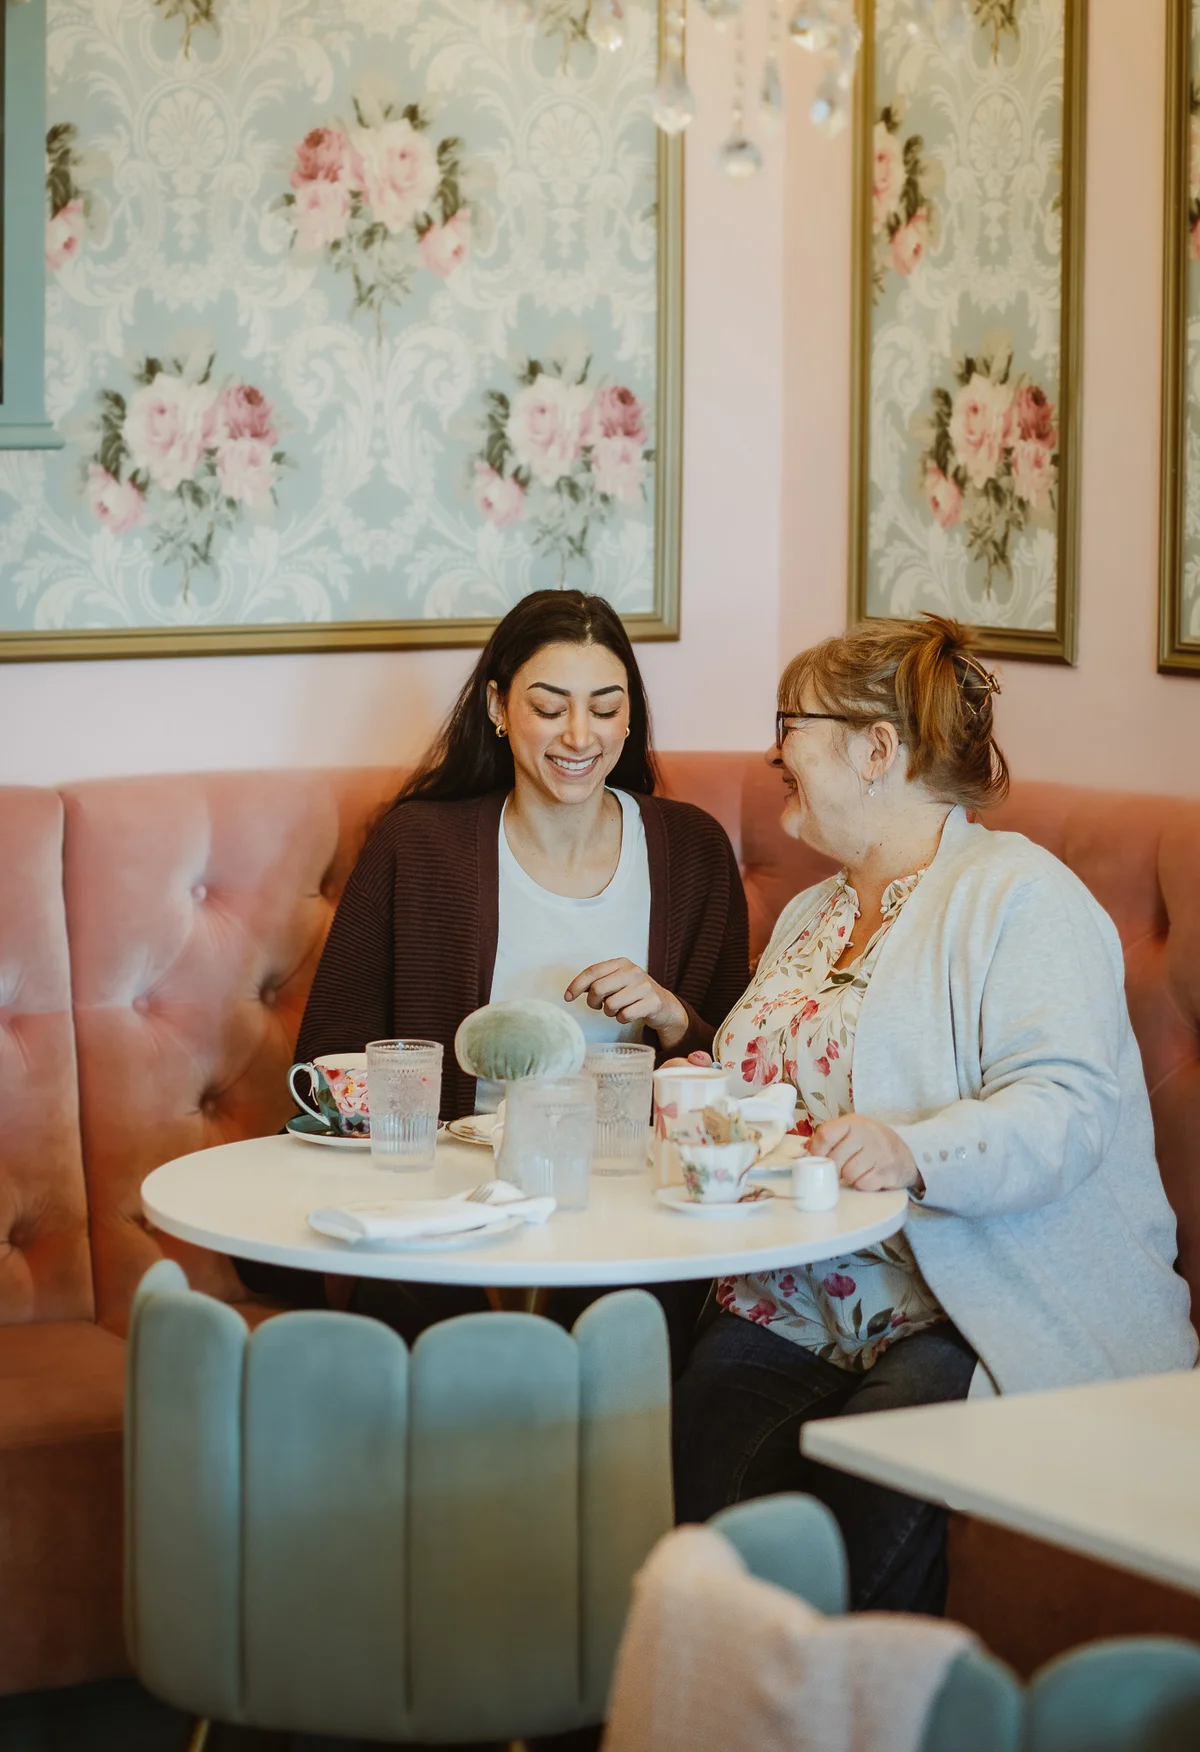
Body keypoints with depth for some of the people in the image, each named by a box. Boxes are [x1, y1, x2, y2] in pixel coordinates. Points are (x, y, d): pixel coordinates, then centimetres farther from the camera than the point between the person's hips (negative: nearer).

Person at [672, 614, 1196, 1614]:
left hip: (993, 1320, -6)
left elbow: (1063, 1113, -17)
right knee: (699, 1499, -21)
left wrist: (912, 1154, -35)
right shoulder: (811, 917, 24)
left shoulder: (1019, 897, -3)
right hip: (796, 1313, 7)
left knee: (855, 1527, -31)